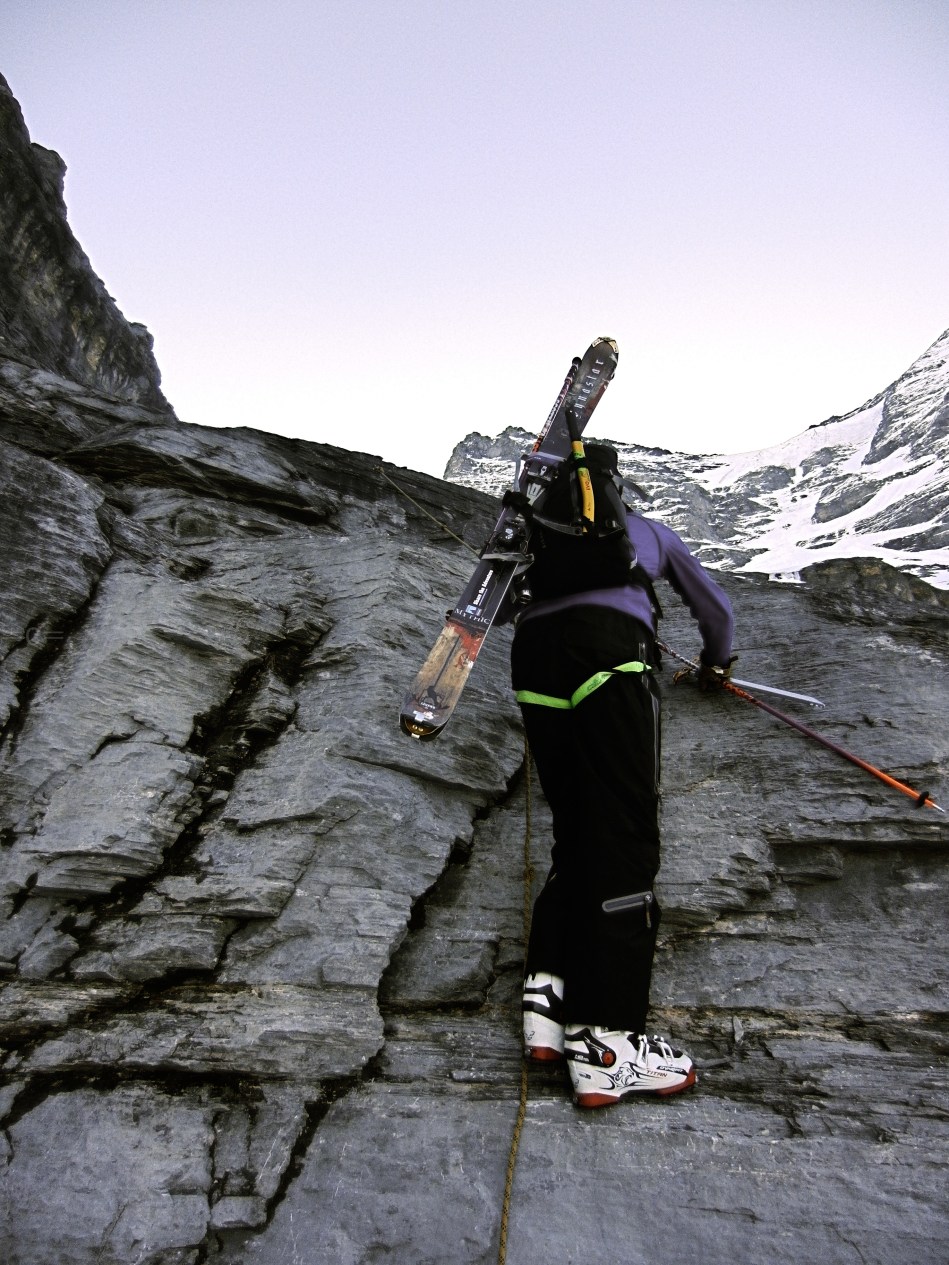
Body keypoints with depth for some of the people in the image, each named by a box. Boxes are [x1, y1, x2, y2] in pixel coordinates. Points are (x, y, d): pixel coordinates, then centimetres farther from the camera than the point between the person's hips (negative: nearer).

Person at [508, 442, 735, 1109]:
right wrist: (718, 663, 58)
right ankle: (605, 1042, -11)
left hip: (532, 652, 4)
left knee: (576, 833, 10)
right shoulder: (651, 530, 32)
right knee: (623, 836, -7)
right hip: (609, 644, -3)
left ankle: (550, 995, 1)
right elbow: (716, 608, 40)